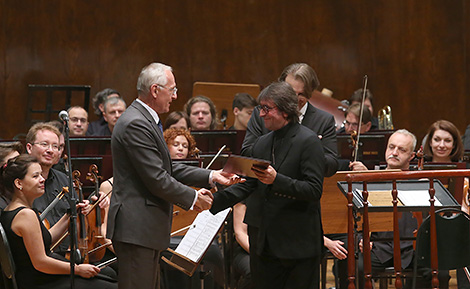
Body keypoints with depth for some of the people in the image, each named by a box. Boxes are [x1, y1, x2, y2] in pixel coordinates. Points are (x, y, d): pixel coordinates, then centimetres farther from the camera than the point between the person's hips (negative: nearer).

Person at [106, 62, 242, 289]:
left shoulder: (145, 119, 16)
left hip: (145, 227, 11)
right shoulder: (135, 125, -19)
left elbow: (166, 168, 20)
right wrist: (193, 198, -9)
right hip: (136, 227, -11)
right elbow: (156, 179, -21)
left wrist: (210, 176, 13)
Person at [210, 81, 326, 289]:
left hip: (297, 244, -7)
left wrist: (276, 180, -28)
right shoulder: (261, 144, 13)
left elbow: (314, 190, -17)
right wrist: (213, 202, 2)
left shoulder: (308, 142, -9)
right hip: (264, 244, 7)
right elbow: (247, 186, 15)